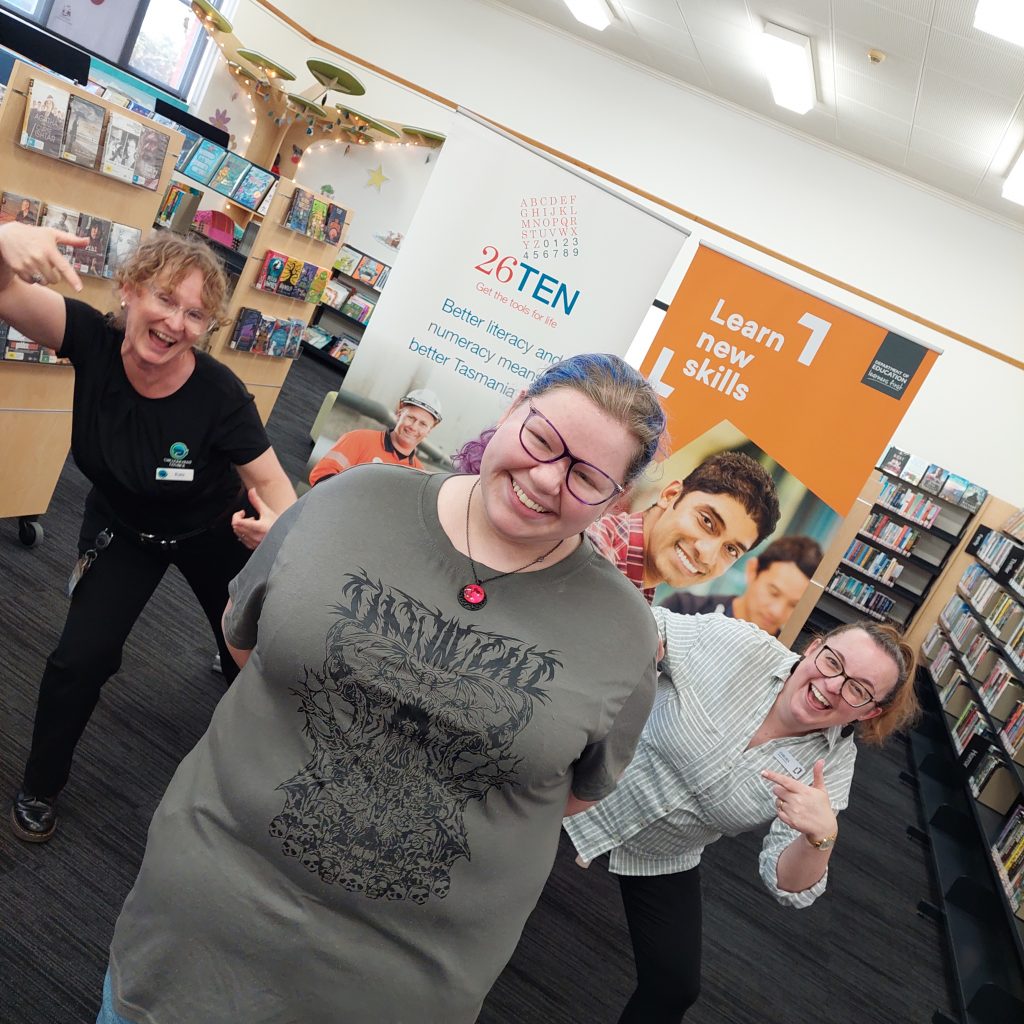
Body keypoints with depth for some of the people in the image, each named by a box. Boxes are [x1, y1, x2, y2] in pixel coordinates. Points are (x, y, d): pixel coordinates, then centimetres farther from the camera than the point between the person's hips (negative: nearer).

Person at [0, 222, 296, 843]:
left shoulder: (220, 395, -33)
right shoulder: (94, 340, -27)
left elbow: (270, 480, -25)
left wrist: (279, 528, -47)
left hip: (213, 532, -1)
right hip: (123, 529, 1)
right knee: (80, 659, -5)